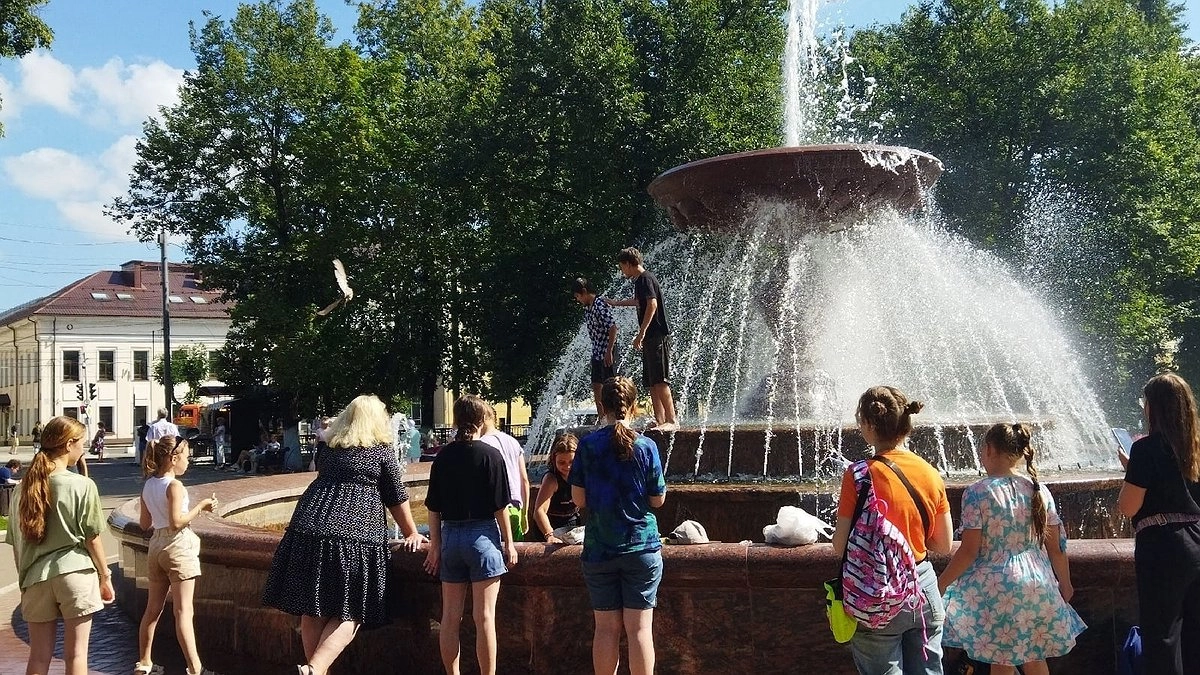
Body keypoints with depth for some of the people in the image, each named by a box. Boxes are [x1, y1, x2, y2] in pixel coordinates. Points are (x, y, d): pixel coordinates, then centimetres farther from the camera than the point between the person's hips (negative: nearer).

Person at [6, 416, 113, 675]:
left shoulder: (22, 488, 5)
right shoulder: (82, 485, -9)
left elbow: (16, 543, 9)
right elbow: (92, 538, -7)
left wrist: (24, 579, 20)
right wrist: (105, 577, 4)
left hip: (36, 577, 4)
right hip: (75, 573, -4)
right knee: (76, 653, 5)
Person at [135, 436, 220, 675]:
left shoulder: (148, 486, 8)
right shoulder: (174, 486, -15)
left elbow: (145, 523, 13)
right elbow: (177, 522, -21)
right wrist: (200, 507, -13)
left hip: (156, 545, 8)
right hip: (178, 547, -8)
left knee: (153, 608, 16)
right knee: (183, 611, -8)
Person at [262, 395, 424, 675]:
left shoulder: (330, 448, 18)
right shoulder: (381, 451, 6)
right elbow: (396, 499, 10)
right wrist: (412, 534, 21)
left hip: (310, 527, 5)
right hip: (356, 534, -5)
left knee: (313, 609, 10)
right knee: (349, 613, -2)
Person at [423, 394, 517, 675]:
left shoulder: (442, 456, 3)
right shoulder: (490, 455, -8)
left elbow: (433, 507, 5)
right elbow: (500, 505, -8)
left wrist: (435, 545, 11)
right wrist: (509, 543, 0)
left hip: (450, 536, 4)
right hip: (482, 535, -4)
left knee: (450, 617, 10)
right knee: (484, 617, 0)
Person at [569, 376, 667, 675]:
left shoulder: (588, 445, -4)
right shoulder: (646, 446, -6)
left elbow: (578, 499, -1)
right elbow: (658, 499, -1)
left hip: (599, 549, 1)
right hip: (642, 547, -1)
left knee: (606, 628, 9)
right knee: (640, 628, 3)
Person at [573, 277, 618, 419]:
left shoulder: (600, 306, -15)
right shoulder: (587, 309, 13)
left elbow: (613, 328, -21)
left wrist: (608, 352, -23)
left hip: (607, 354, -10)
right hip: (597, 353, 10)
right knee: (596, 386, 10)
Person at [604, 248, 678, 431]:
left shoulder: (645, 279, -9)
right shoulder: (640, 280, 21)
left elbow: (652, 304, -23)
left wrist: (641, 333, -26)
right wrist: (616, 303, 58)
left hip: (657, 336, -10)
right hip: (651, 338, 10)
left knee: (659, 381, -14)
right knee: (651, 383, 9)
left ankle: (671, 421, -17)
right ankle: (659, 420, 11)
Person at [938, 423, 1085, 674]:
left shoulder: (976, 493, -11)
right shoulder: (1039, 491, 1)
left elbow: (969, 551, -13)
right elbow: (1056, 548, 6)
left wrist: (941, 584, -2)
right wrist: (1065, 584, 21)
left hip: (994, 586, -4)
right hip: (1037, 586, 4)